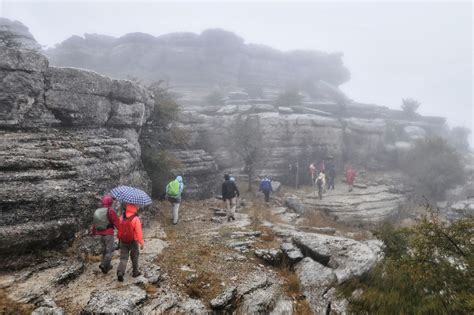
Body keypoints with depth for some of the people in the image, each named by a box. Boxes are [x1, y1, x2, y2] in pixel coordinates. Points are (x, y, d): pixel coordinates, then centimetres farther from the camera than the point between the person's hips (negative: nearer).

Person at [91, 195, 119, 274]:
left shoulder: (97, 211, 6)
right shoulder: (110, 211, -13)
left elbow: (94, 223, 15)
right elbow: (116, 222, -17)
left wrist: (94, 233, 29)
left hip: (100, 234, 7)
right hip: (108, 234, -6)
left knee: (104, 250, 19)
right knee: (110, 250, 3)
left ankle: (107, 266, 26)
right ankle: (104, 265, -10)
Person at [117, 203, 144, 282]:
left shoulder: (121, 217, -4)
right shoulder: (136, 219, -19)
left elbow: (119, 228, 6)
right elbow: (138, 232, -19)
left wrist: (119, 238, 22)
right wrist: (142, 243, -11)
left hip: (123, 241, 3)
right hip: (133, 241, -3)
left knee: (123, 257, 8)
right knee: (134, 257, 16)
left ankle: (120, 272, -8)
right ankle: (135, 272, 27)